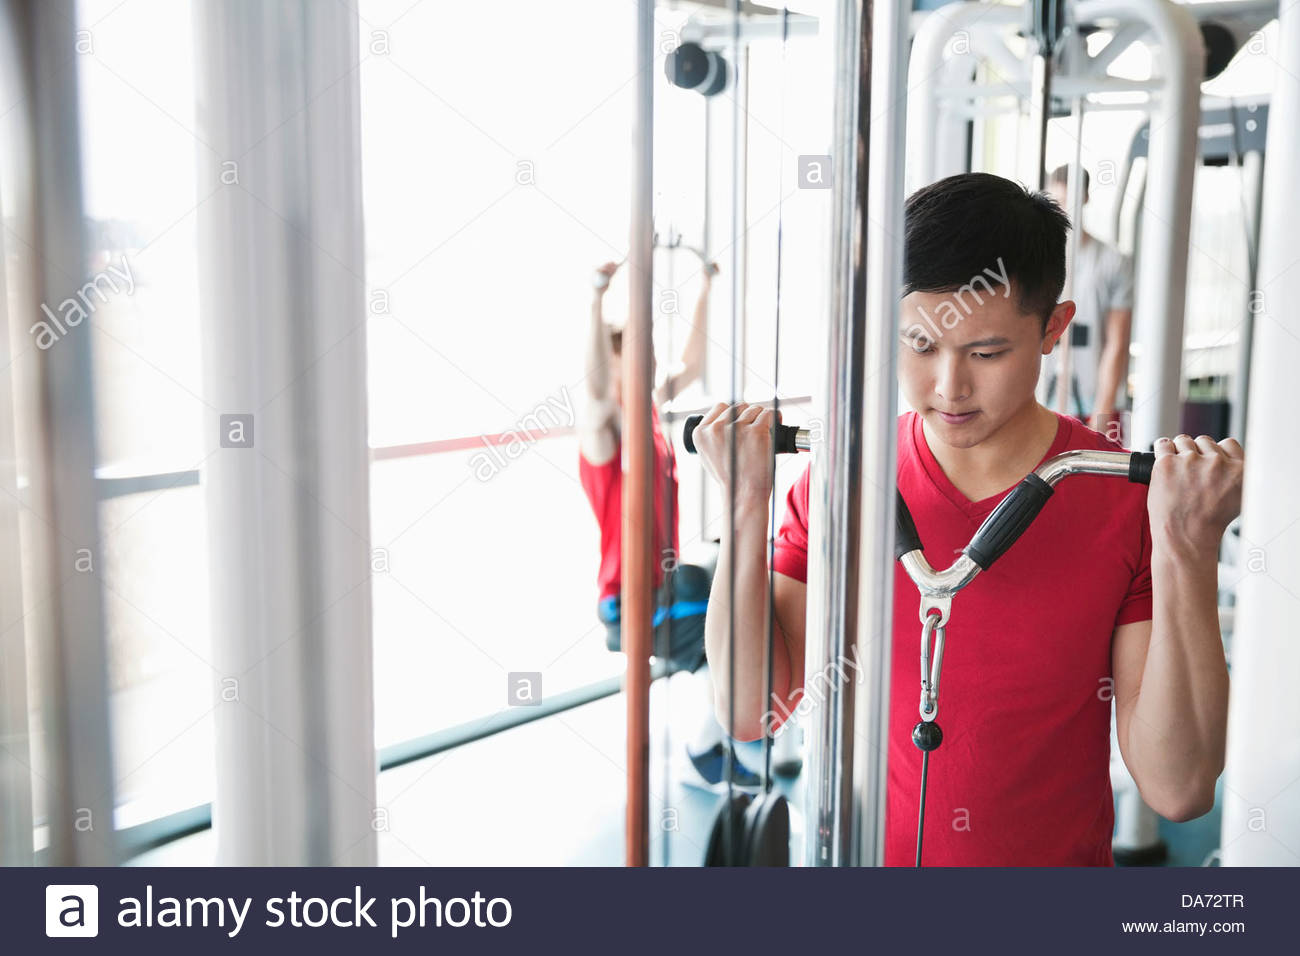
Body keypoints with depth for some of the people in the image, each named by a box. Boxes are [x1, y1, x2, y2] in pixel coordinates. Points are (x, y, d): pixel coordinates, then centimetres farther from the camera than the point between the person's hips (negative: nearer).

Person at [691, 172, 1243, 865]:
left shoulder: (1131, 501, -8)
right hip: (859, 847, 1)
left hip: (1059, 857, -1)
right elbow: (751, 711, -6)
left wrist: (1186, 548, -19)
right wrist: (747, 505, -12)